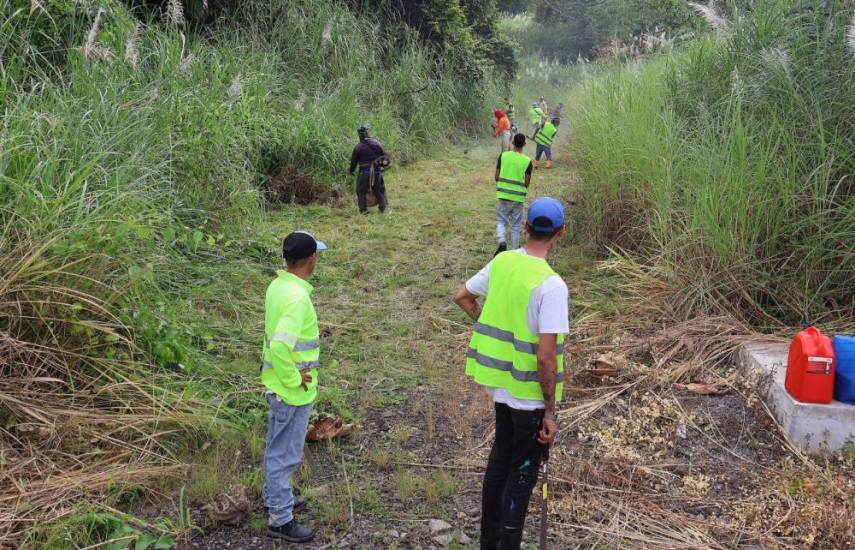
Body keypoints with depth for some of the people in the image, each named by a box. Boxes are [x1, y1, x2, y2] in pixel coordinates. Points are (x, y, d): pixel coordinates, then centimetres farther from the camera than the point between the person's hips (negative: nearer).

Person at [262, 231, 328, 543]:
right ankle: (281, 520, 17)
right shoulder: (296, 297, -27)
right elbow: (280, 346, -35)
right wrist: (294, 381, -22)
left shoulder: (278, 286, 3)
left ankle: (275, 500, 40)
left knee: (277, 449, 23)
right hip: (292, 391, -9)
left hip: (278, 386, 9)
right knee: (286, 455, 4)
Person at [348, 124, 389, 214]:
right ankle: (383, 208, 19)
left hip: (365, 172, -4)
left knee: (361, 191, 9)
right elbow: (384, 156, 6)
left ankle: (363, 209, 4)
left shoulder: (358, 147, -9)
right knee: (379, 190, 16)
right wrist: (386, 163, 22)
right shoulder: (376, 143, 1)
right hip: (377, 172, 4)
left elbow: (353, 161, -2)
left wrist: (351, 171, 13)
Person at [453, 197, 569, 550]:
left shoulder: (501, 262, -3)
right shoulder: (551, 285, -23)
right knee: (522, 476, 8)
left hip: (500, 385, 7)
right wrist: (550, 412, -15)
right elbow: (545, 357, -25)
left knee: (500, 458, 23)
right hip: (531, 395, -7)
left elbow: (462, 297, 11)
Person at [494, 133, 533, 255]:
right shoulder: (527, 161, -9)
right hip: (518, 196, -1)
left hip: (503, 194, 1)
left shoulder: (503, 155, -6)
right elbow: (527, 183, -6)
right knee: (516, 224, 12)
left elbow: (496, 176, -2)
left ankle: (502, 242, -11)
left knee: (501, 220, 14)